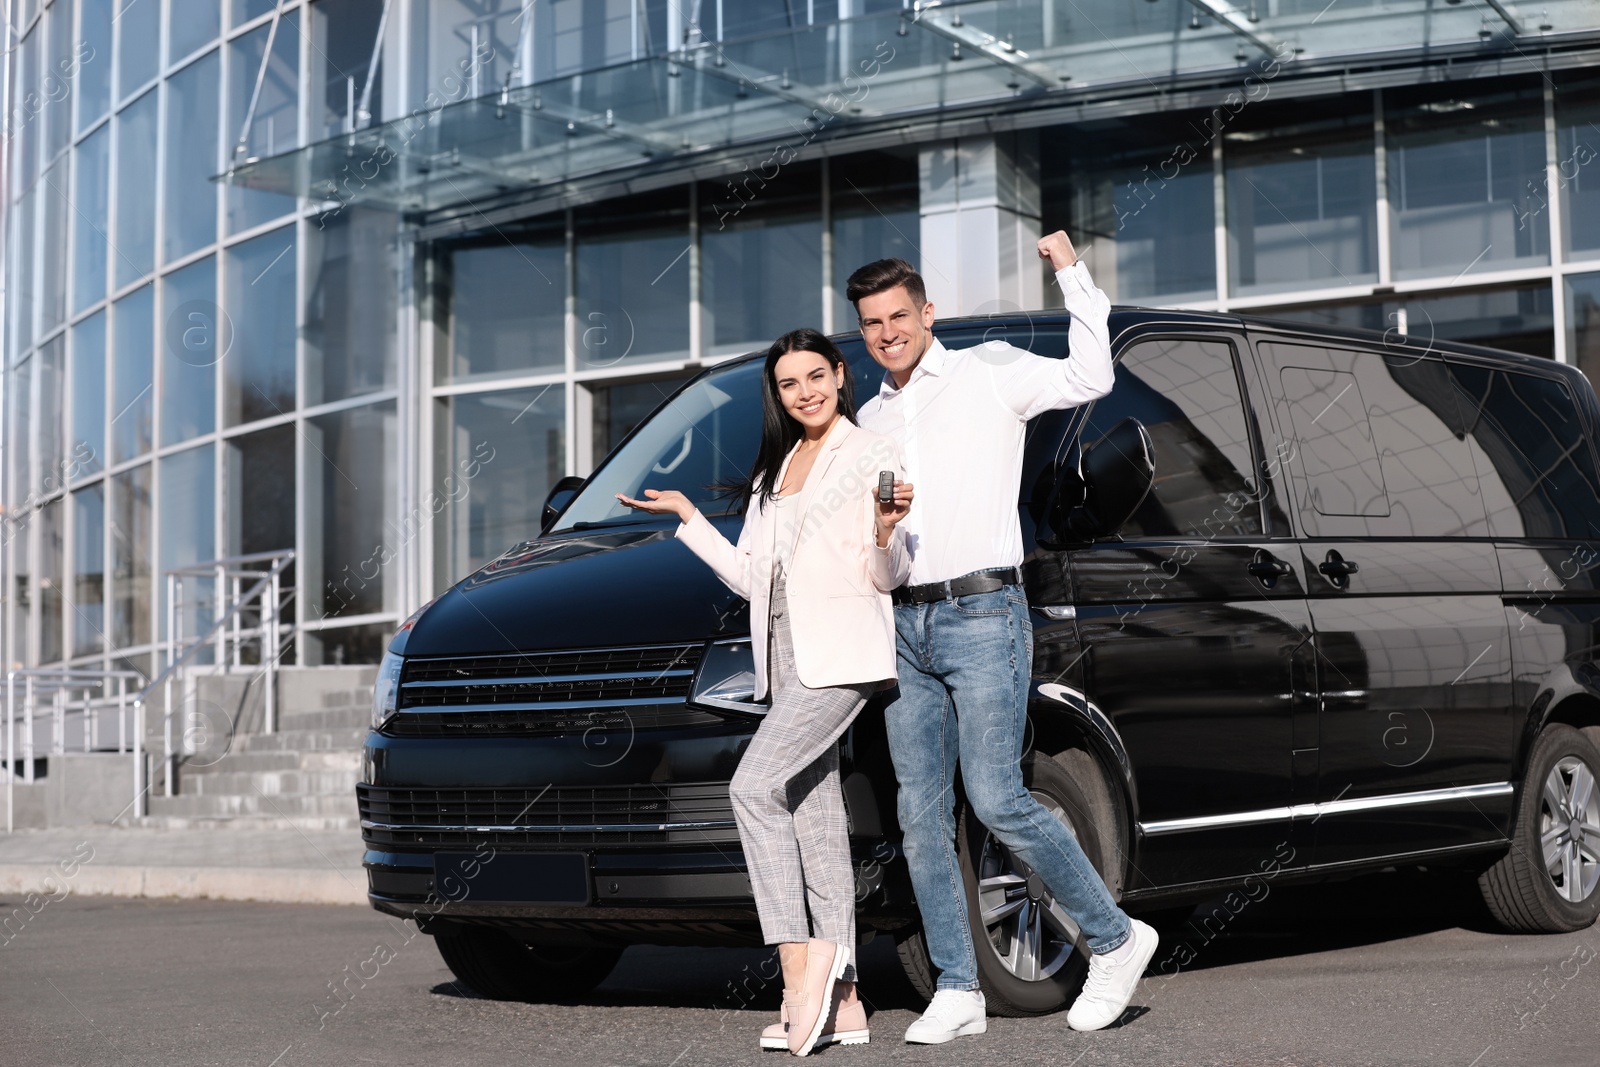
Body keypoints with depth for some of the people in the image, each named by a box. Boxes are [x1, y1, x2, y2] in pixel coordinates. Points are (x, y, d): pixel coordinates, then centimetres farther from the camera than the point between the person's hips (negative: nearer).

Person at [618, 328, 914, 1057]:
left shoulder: (872, 455, 1)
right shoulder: (774, 471, 22)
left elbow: (885, 578, -4)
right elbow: (749, 578, 17)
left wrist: (886, 530, -24)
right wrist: (686, 516, 16)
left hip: (841, 651, -7)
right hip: (786, 656, 7)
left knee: (755, 786, -21)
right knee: (815, 818, 3)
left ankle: (800, 961, -18)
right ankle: (843, 1002, 4)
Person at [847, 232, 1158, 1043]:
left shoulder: (988, 374, 2)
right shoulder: (871, 419, 18)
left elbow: (1088, 378, -12)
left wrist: (1071, 272, -12)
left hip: (981, 617, -6)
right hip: (905, 626, 6)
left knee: (997, 800, -12)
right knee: (921, 815, 2)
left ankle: (1114, 940, 5)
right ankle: (957, 990, 9)